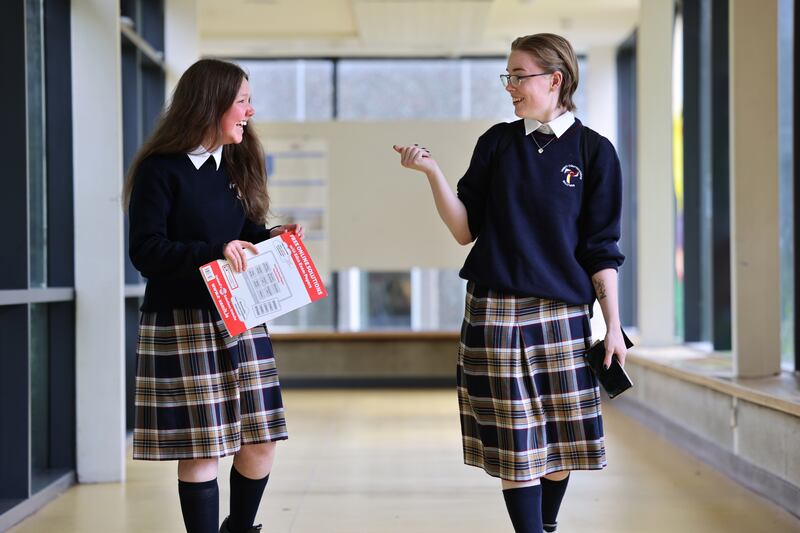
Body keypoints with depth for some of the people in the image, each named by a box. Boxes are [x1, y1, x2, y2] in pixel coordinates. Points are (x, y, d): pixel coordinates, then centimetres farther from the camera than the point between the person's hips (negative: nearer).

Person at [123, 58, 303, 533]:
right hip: (183, 323, -6)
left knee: (261, 439, 6)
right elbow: (147, 251, -13)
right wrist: (214, 252, -23)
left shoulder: (235, 166, 14)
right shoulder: (161, 170, -7)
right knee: (201, 448, -3)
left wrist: (273, 238, -2)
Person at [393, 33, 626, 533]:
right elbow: (466, 229, 5)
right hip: (496, 311, 1)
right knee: (516, 441, 0)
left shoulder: (595, 151, 2)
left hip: (562, 312, -1)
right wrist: (432, 171, -7)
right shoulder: (498, 142, 7)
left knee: (560, 437, 6)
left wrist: (614, 324, -2)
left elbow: (602, 249, 2)